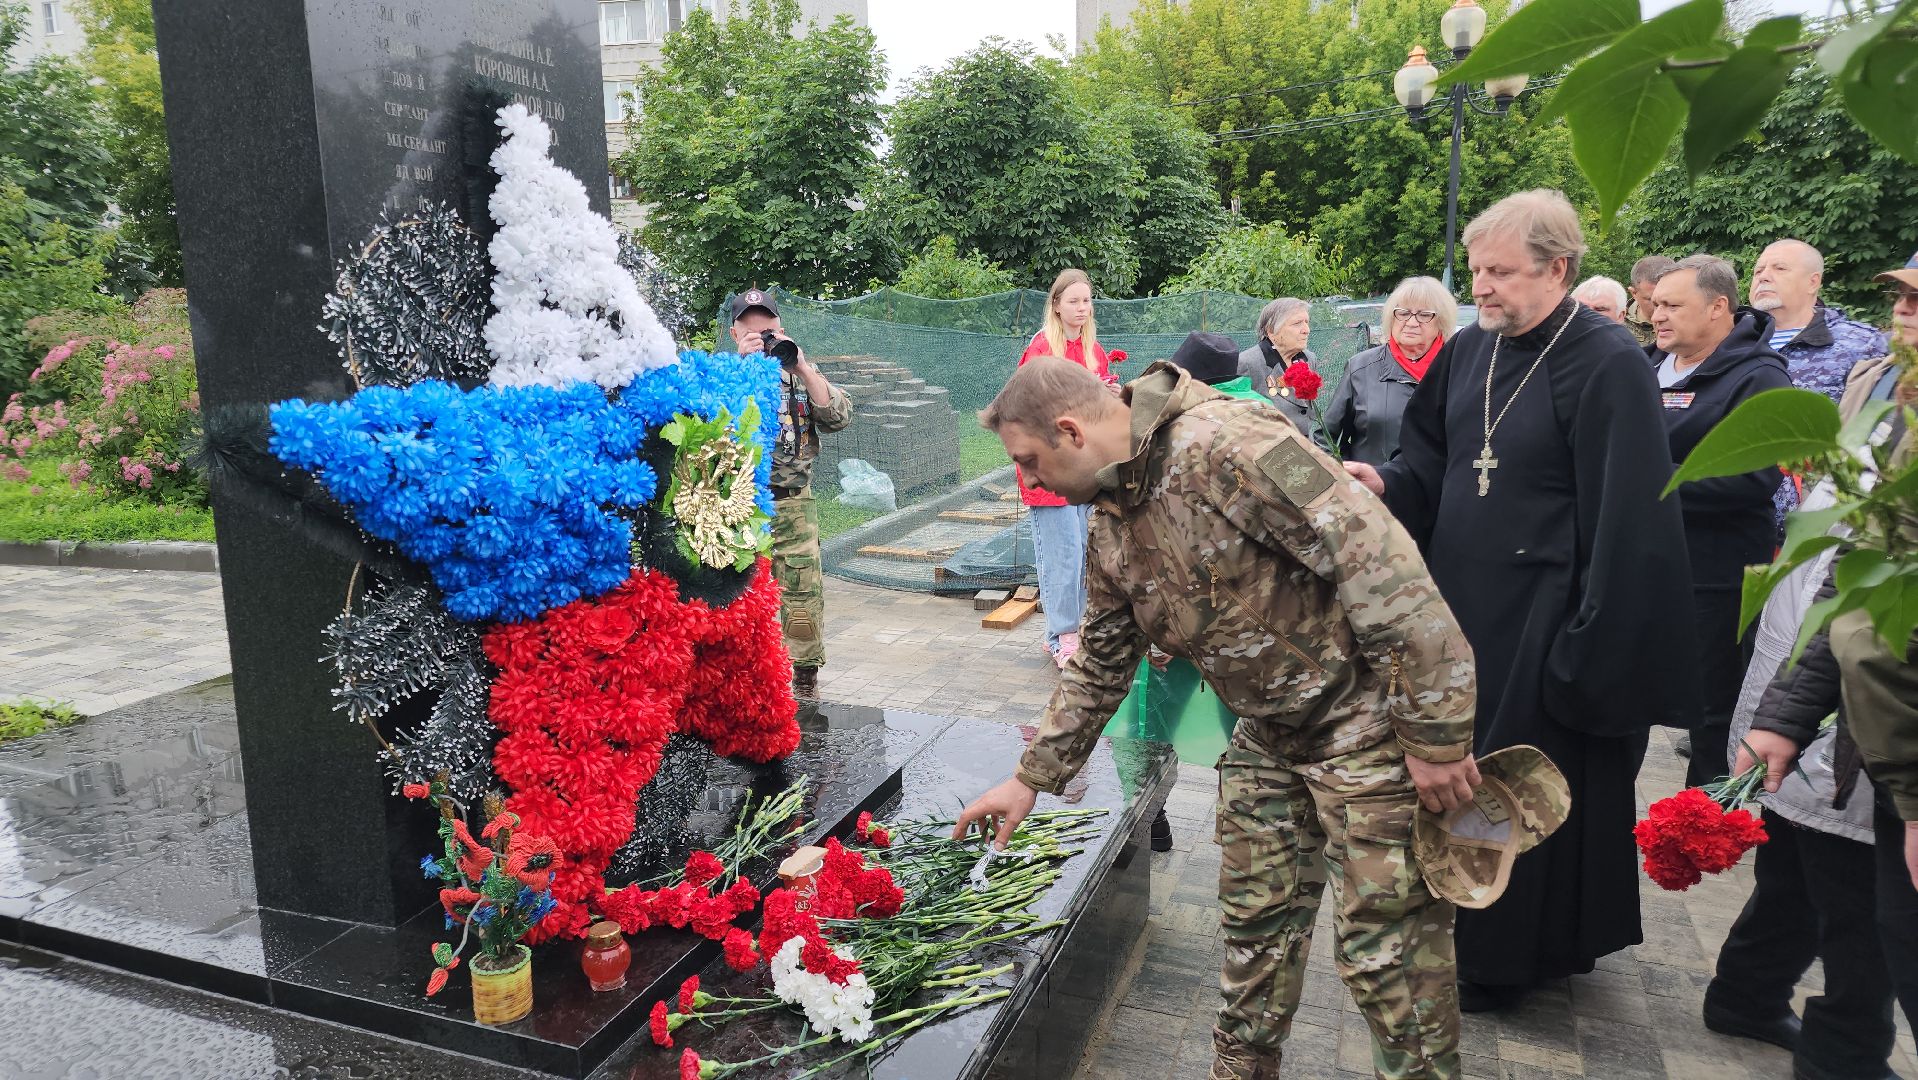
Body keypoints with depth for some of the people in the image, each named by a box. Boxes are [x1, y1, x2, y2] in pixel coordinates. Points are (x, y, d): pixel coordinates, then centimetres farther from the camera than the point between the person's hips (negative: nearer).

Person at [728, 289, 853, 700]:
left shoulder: (801, 372, 11)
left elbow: (839, 417, -3)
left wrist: (801, 366, -11)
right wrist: (742, 364, -18)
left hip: (794, 503, 1)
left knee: (804, 592, 2)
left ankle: (806, 676, 17)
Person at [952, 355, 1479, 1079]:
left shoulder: (1227, 448, -26)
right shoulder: (1110, 526, 4)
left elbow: (1383, 565, -28)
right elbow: (1101, 664, 15)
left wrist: (1436, 734, -24)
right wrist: (1032, 779, 17)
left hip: (1366, 718, -8)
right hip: (1268, 731, 8)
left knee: (1387, 949, 1)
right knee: (1254, 921, 17)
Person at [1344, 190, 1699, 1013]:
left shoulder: (1609, 365, -15)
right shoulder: (1469, 351, 5)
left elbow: (1625, 520, -17)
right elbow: (1430, 459, 14)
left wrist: (1592, 648, -18)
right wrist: (1387, 482, -9)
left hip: (1542, 618, -7)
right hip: (1461, 604, 7)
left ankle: (1509, 954, 25)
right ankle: (1465, 926, 35)